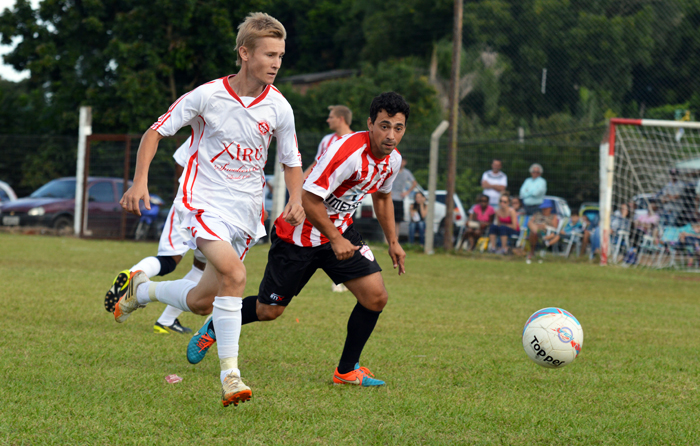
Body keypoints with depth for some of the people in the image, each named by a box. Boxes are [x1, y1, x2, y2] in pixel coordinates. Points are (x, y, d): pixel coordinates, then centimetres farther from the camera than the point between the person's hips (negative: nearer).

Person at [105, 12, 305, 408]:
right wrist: (140, 181, -12)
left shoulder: (279, 107, -1)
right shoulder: (208, 95, -10)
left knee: (202, 302, 5)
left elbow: (292, 161, 13)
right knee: (234, 274, -29)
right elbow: (156, 132, 0)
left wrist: (296, 201, -7)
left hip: (246, 210, 4)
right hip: (204, 200, -4)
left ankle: (142, 289, 32)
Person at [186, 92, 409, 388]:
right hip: (300, 236, -7)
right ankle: (214, 328, 35)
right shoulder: (348, 152, -31)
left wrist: (393, 241, 17)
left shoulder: (392, 160, -4)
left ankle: (347, 371, 6)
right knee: (268, 311, 5)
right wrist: (335, 240, -26)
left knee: (376, 296, -9)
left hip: (340, 230, 7)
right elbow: (309, 198, -30)